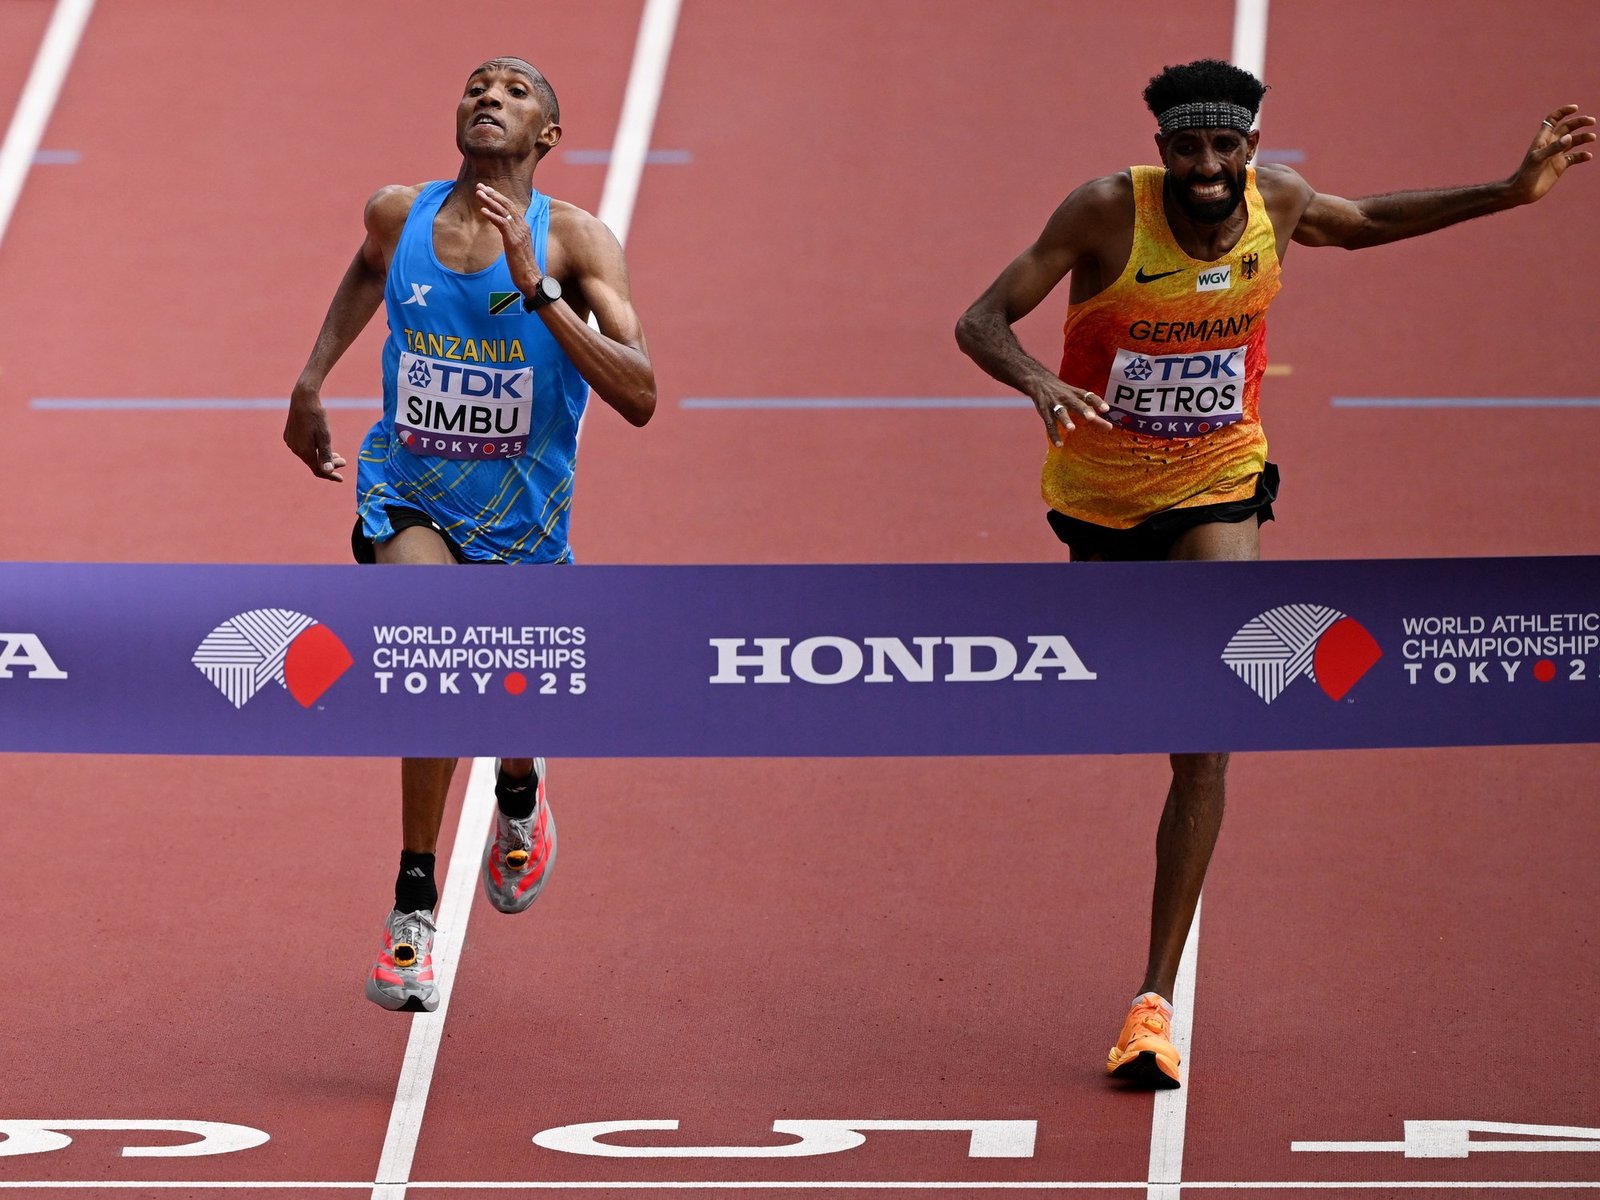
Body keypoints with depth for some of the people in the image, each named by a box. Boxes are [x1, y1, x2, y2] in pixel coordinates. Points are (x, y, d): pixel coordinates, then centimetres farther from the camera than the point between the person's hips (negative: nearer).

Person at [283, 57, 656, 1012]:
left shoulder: (574, 242, -16)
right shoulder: (399, 216, -6)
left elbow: (639, 398, -27)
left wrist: (535, 286, -34)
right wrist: (312, 380, 18)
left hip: (521, 519, 0)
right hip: (411, 499, 0)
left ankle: (519, 791, 56)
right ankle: (415, 902, -20)